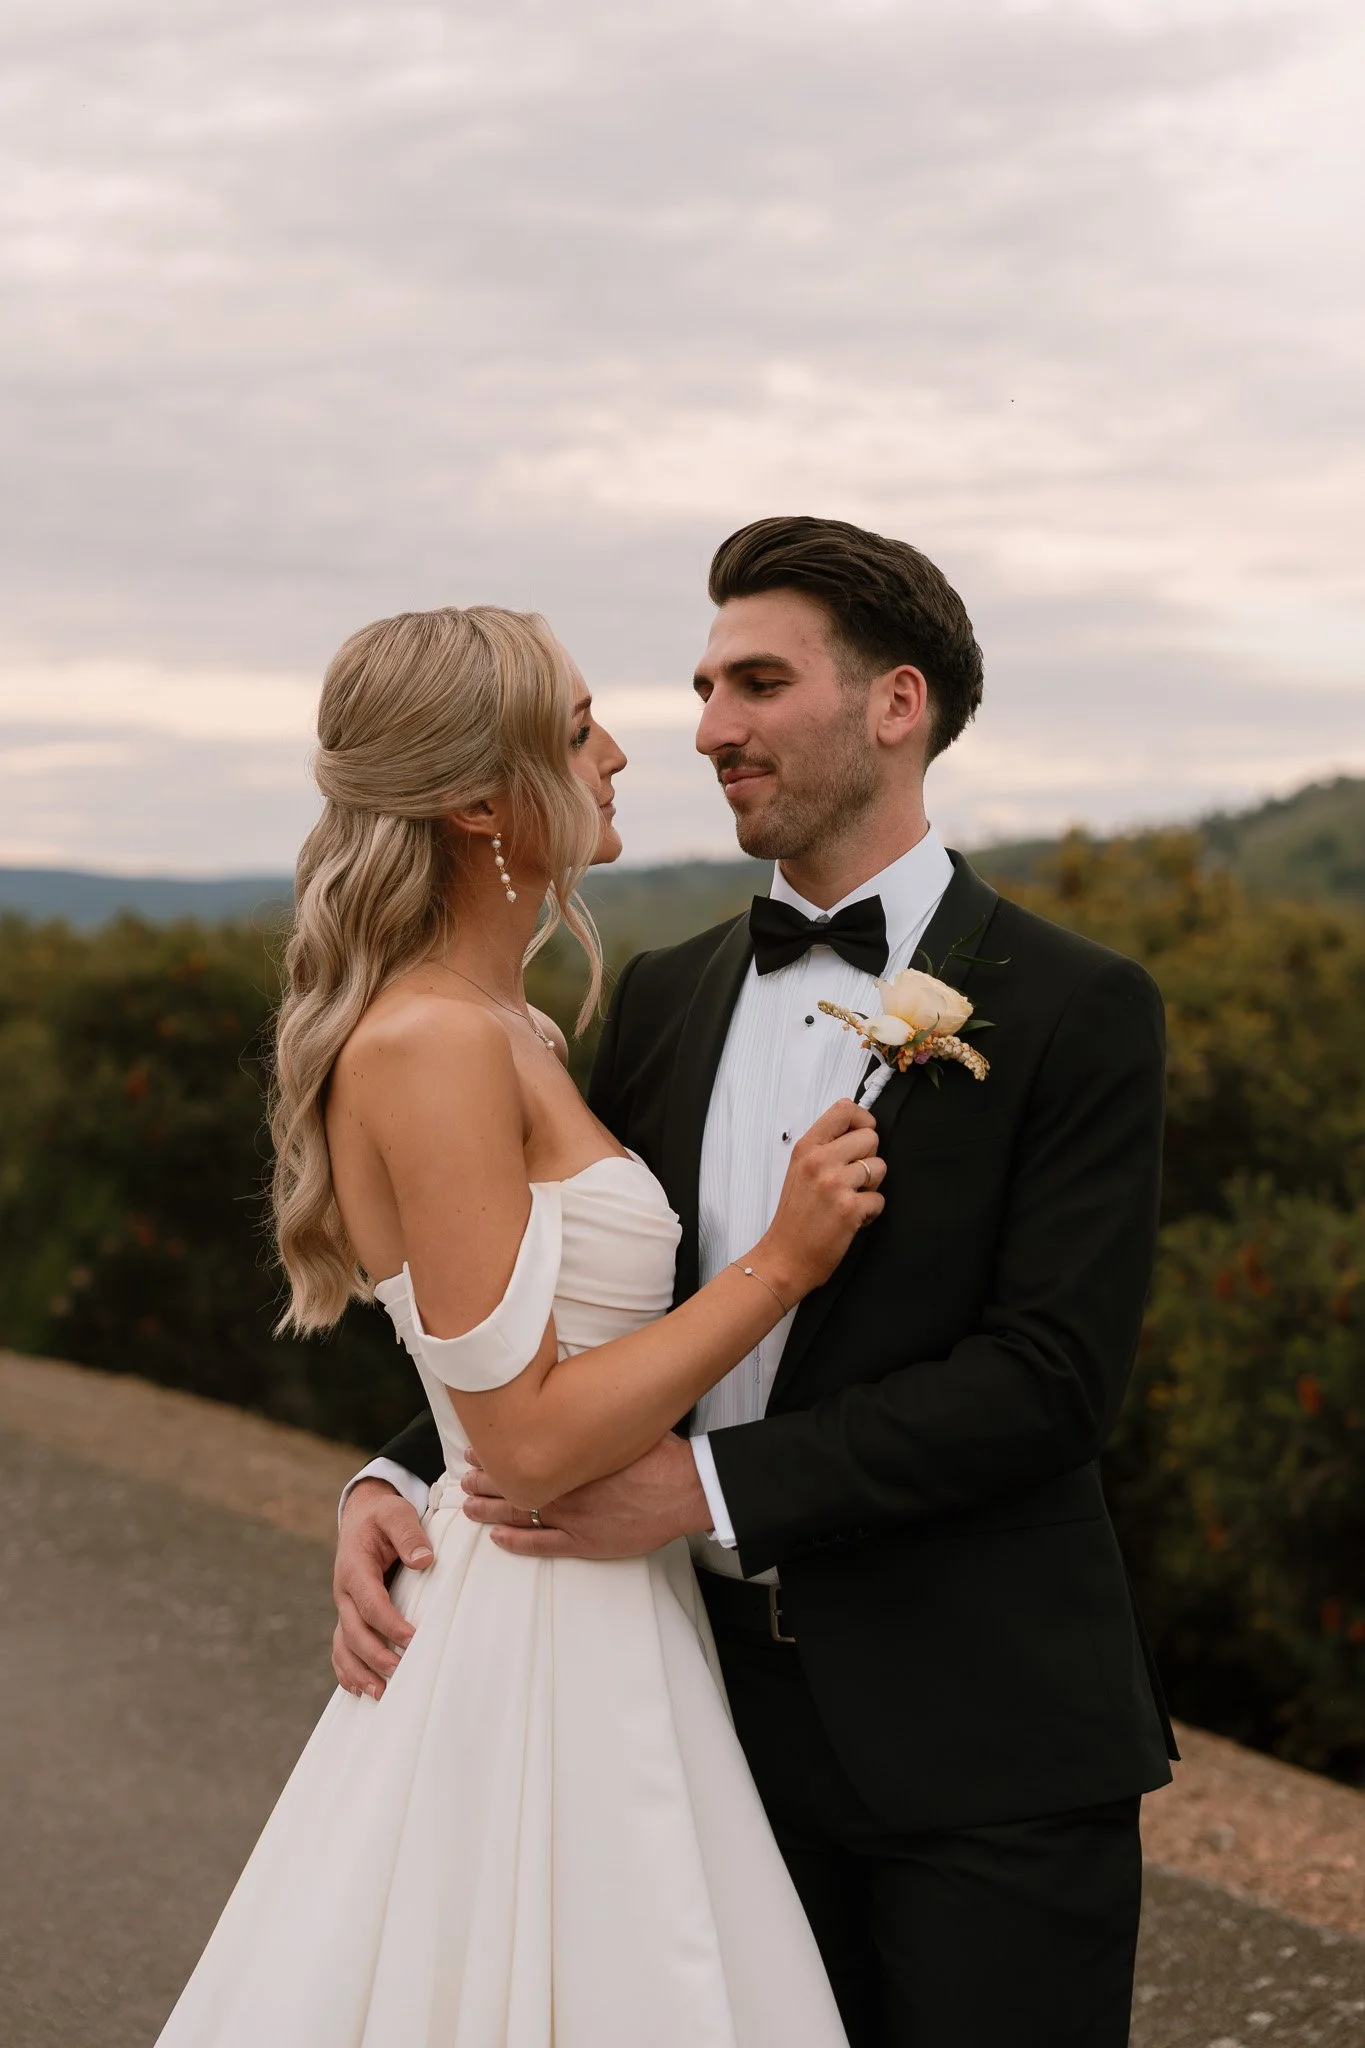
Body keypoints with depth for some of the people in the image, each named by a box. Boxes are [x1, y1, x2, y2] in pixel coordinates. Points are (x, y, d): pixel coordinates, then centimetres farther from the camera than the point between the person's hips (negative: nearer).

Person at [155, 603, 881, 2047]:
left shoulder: (501, 1033, 11)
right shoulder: (430, 1045, -19)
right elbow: (529, 1444, -22)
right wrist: (779, 1263, -19)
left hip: (595, 1623, 9)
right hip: (544, 1641, -9)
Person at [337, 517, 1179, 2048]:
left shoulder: (1076, 1012, -8)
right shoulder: (665, 1000, 9)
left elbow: (1052, 1377, -16)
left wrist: (709, 1484, -21)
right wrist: (397, 1481, -6)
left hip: (984, 1744, -4)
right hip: (735, 1715, 5)